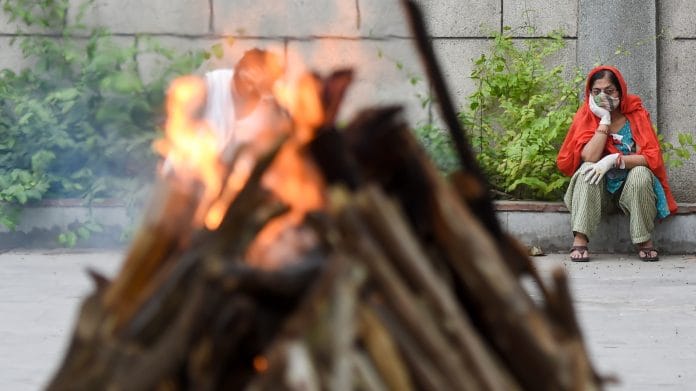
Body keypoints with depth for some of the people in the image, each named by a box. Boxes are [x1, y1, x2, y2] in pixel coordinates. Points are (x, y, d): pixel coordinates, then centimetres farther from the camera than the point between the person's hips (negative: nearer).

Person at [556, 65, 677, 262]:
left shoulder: (636, 115, -5)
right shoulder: (586, 117, -4)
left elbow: (652, 157, -17)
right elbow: (589, 157, -21)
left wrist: (614, 160, -29)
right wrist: (605, 120, -19)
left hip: (631, 189, -1)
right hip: (598, 191, 1)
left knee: (640, 173, -32)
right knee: (588, 168, -29)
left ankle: (645, 241, -21)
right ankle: (579, 240, -36)